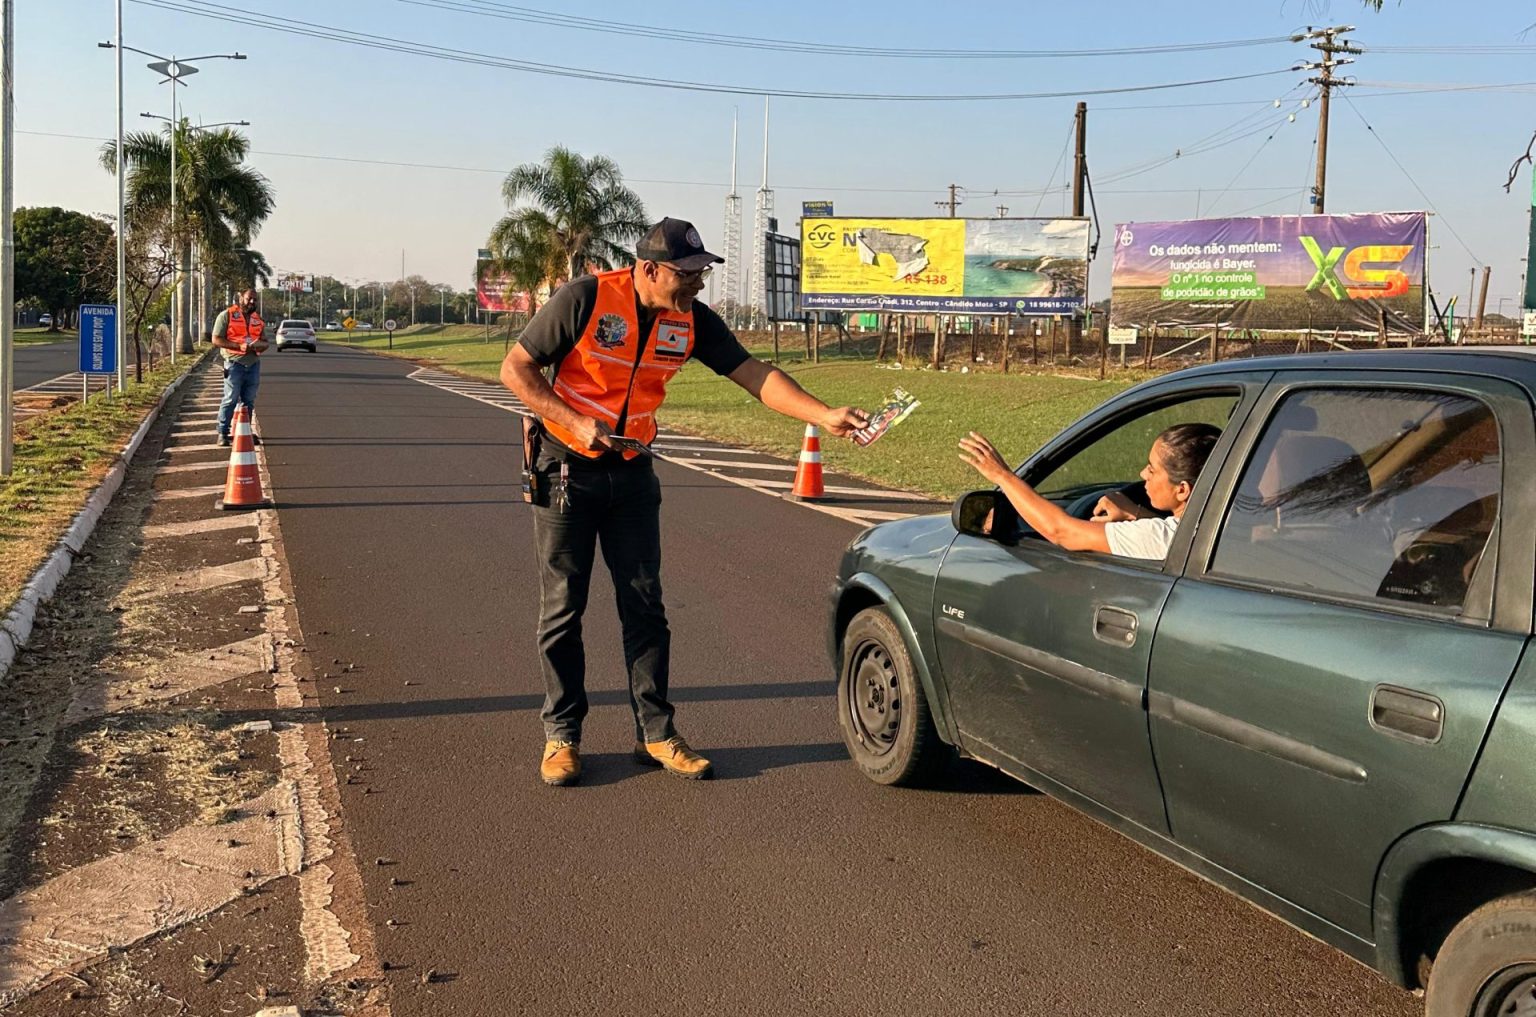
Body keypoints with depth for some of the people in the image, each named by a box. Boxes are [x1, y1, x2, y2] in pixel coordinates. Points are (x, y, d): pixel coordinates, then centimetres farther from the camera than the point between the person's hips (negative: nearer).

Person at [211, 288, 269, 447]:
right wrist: (240, 346, -18)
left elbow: (265, 342, 17)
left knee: (249, 401, 10)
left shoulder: (258, 319, 15)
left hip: (253, 364, 5)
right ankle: (223, 433, 1)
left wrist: (259, 345, -8)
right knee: (230, 399, -5)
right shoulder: (226, 315, -3)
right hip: (235, 363, -5)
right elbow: (216, 340, -8)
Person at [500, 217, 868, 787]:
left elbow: (754, 375, -7)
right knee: (562, 607, 2)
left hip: (632, 473, 4)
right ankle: (561, 734, 14)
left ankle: (655, 732, 14)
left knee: (645, 606, 5)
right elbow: (516, 369, -12)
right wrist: (577, 422, -23)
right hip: (565, 470, -4)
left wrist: (825, 415, -19)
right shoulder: (585, 300, -18)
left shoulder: (692, 321, -4)